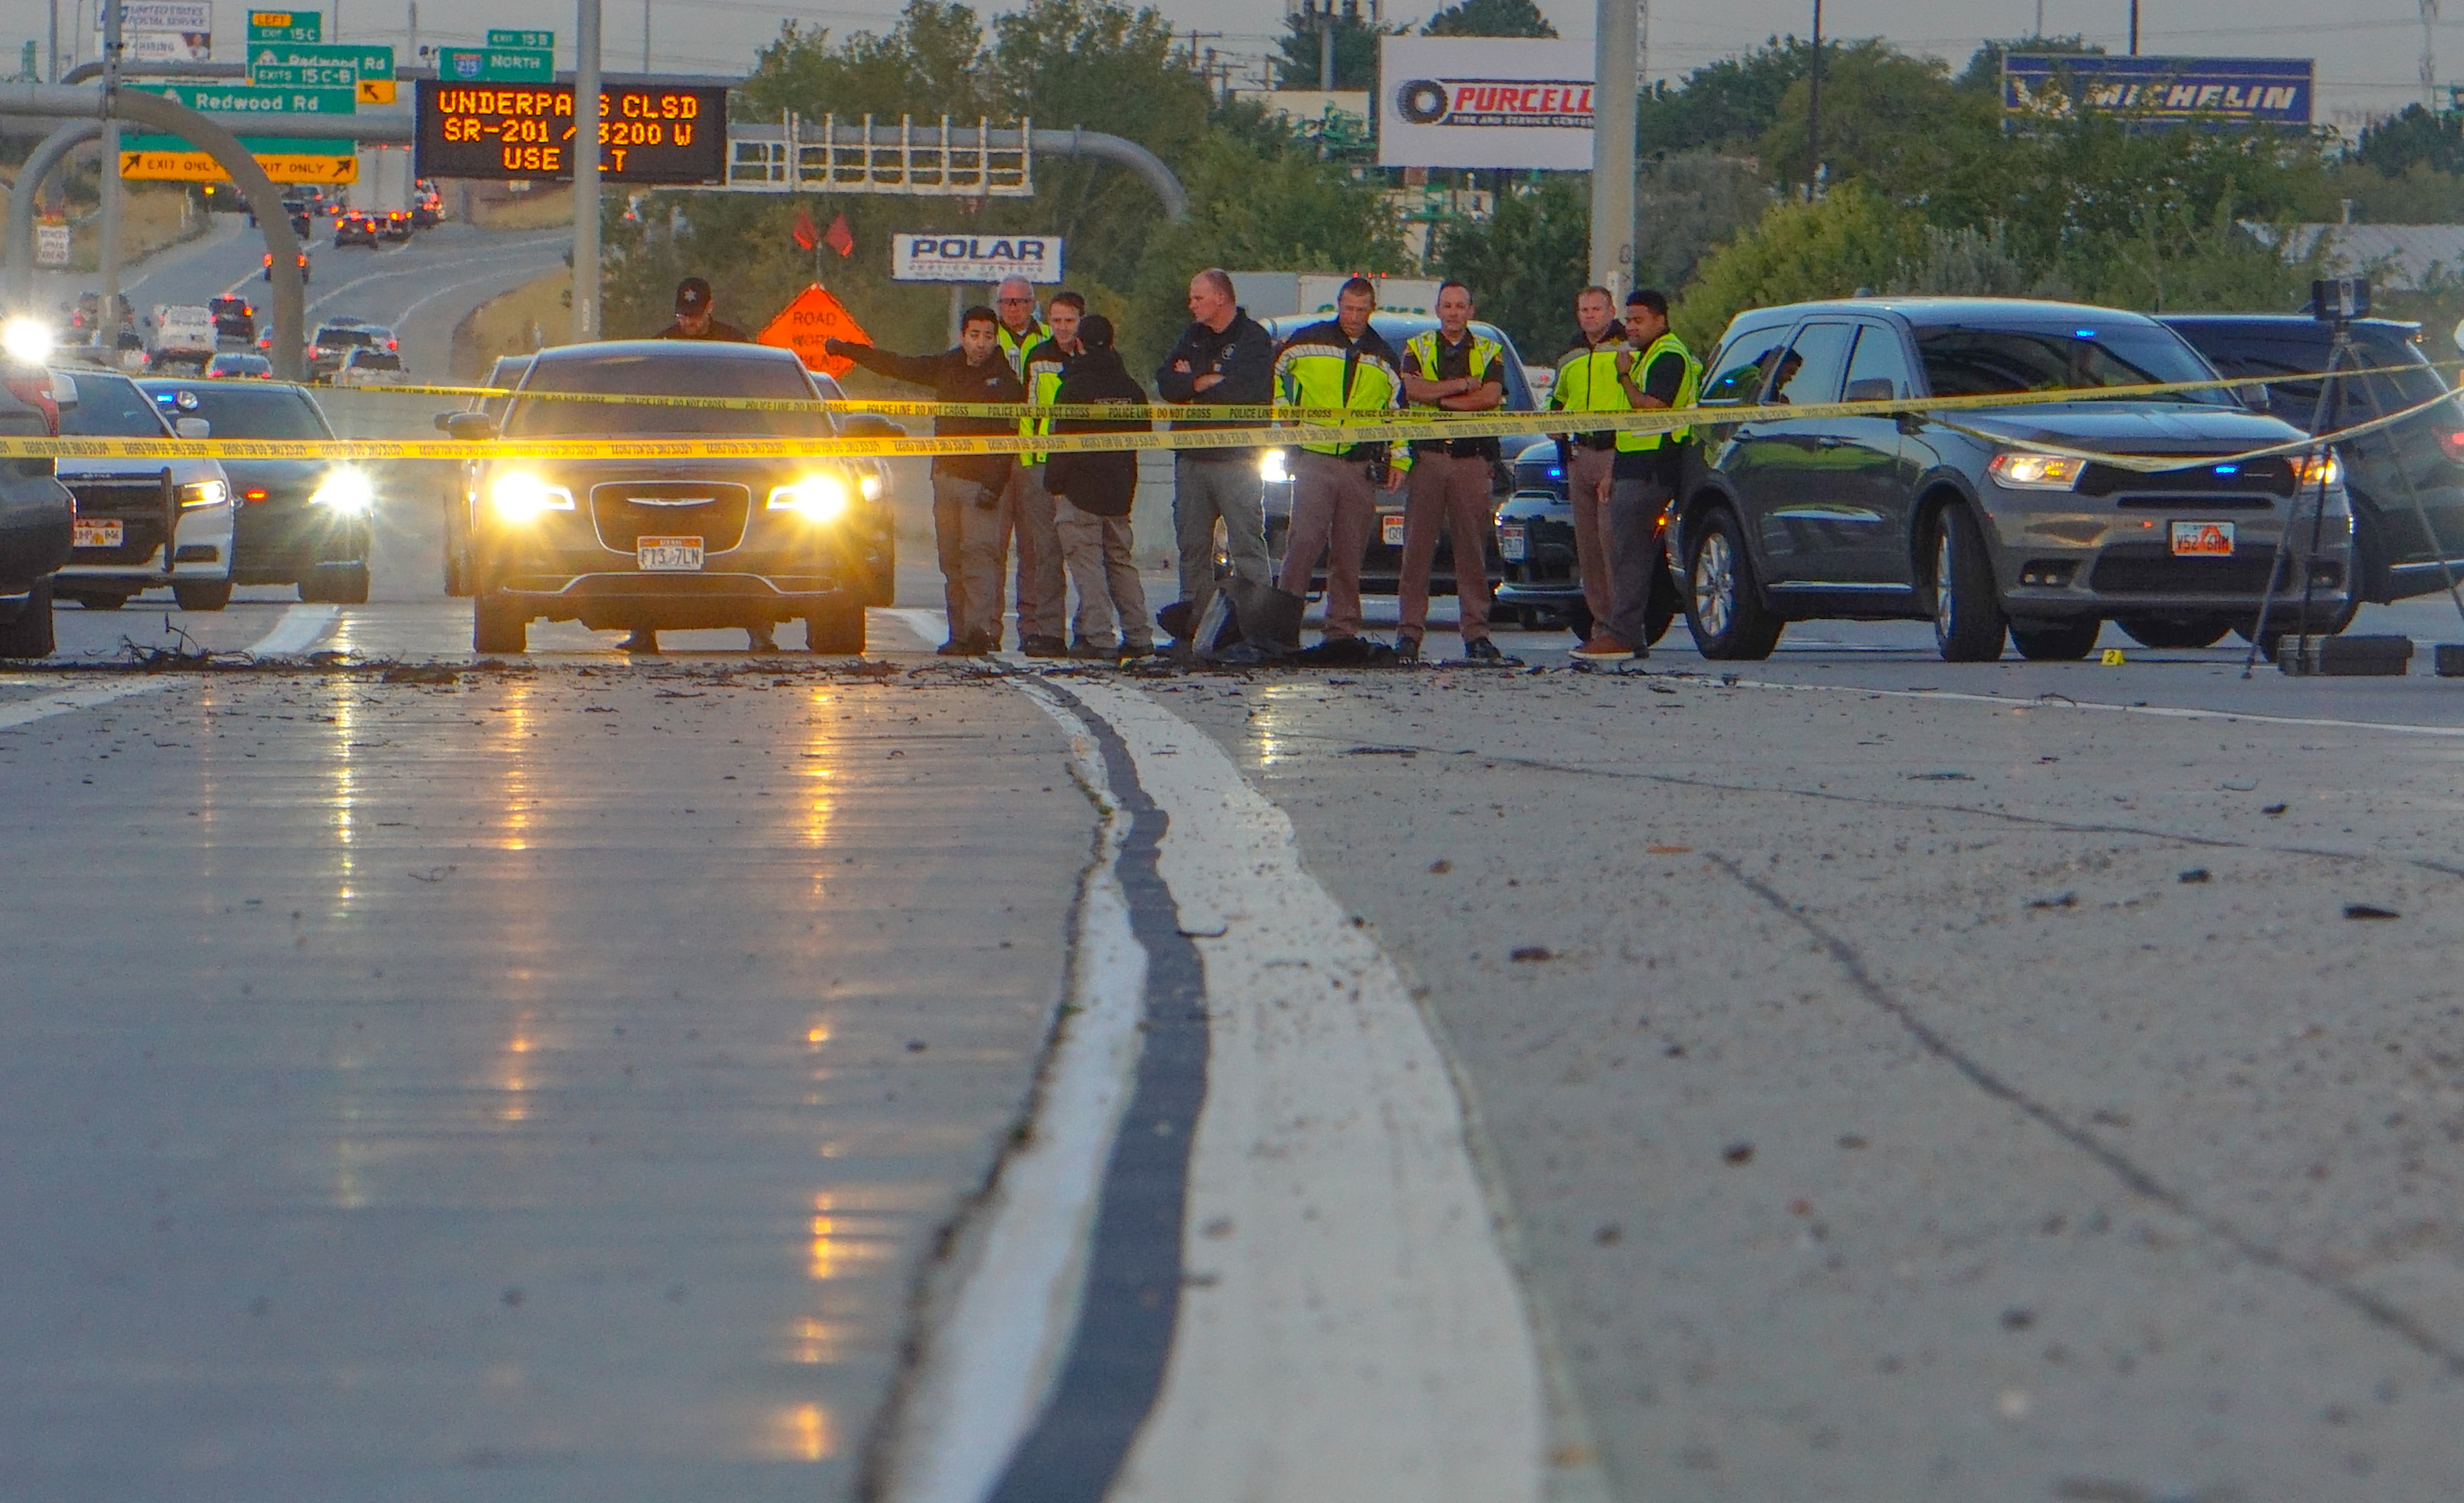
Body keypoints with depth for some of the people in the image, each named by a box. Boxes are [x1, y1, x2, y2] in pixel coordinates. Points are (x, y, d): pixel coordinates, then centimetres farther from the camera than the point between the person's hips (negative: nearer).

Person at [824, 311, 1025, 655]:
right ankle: (959, 634, 6)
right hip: (945, 477, 6)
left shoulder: (1004, 380, -3)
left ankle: (981, 629, -23)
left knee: (978, 551, -16)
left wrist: (995, 484, -18)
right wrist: (848, 350, 28)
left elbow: (1008, 436, -9)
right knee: (951, 560, 4)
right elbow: (898, 366, 24)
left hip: (981, 481, -6)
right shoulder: (946, 368, 13)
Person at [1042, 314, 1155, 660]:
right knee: (1121, 560, 13)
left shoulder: (1073, 387, -10)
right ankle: (1138, 636, 10)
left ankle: (1099, 637, -11)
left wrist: (1054, 484, -5)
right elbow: (1145, 435, 17)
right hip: (1120, 490, 6)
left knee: (1087, 563, -5)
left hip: (1079, 488, -6)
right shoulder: (1131, 389, 8)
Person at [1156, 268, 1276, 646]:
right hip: (1191, 457, 6)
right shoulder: (1193, 337, 16)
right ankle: (1194, 624, 11)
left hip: (1235, 459, -6)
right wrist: (1209, 382, -12)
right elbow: (1166, 384, 4)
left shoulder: (1255, 339, -3)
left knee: (1247, 545, -8)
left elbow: (1245, 392, -17)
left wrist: (1193, 384, -5)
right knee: (1192, 545, 7)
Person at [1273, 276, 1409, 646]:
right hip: (1314, 459, -3)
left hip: (1361, 466, 3)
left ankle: (1343, 629, 8)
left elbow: (1397, 410, 18)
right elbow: (1274, 373, 16)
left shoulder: (1384, 357, 12)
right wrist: (1283, 413, 5)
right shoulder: (1309, 342, 4)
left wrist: (1399, 460, 10)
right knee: (1306, 542, -13)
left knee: (1350, 553, 4)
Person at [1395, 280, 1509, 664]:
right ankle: (1410, 633, -3)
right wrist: (1463, 385, -8)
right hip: (1427, 456, 0)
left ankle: (1477, 634, 2)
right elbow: (1412, 388, -7)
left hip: (1473, 460, 0)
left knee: (1473, 548, -1)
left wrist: (1439, 399, -8)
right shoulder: (1417, 348, 13)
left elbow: (1491, 396, -5)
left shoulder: (1489, 352, 12)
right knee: (1417, 547, -4)